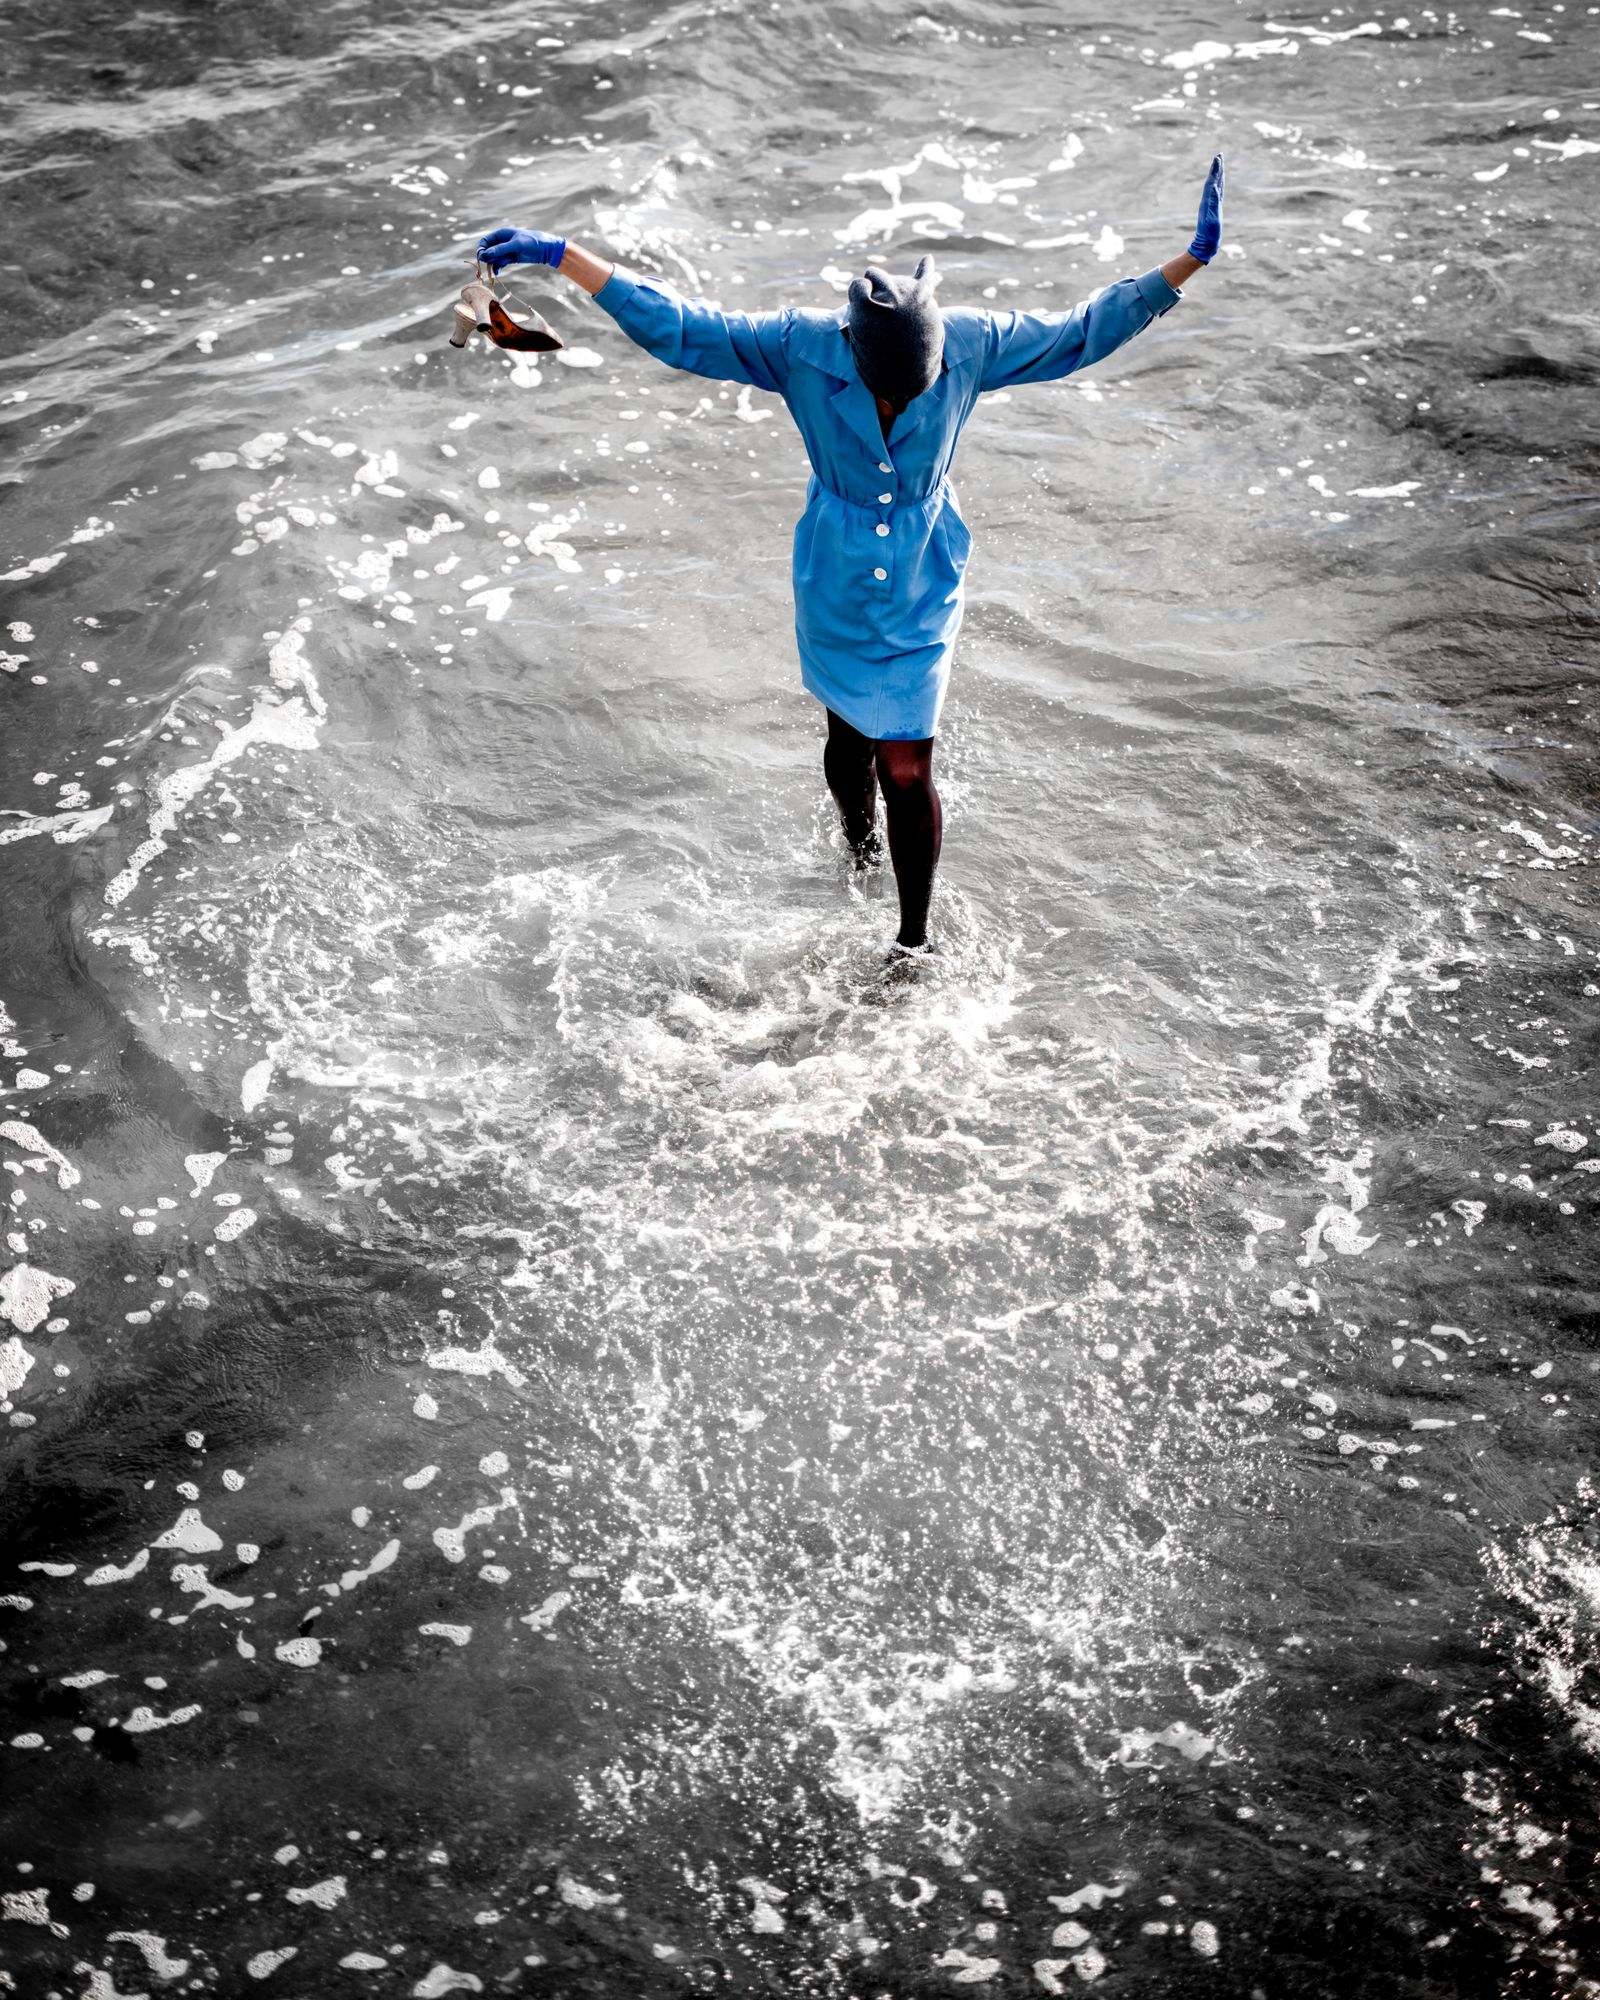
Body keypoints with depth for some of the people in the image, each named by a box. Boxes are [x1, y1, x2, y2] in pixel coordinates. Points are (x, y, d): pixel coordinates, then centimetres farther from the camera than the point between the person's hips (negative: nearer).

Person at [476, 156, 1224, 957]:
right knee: (849, 740, 19)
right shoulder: (801, 348, -22)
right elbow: (675, 328, -18)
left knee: (907, 769, 0)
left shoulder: (971, 345, -19)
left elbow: (1083, 331, -7)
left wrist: (1187, 264, -12)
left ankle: (913, 939, 17)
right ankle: (860, 849, 52)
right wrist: (557, 254, -22)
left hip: (921, 591, 0)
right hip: (835, 587, 1)